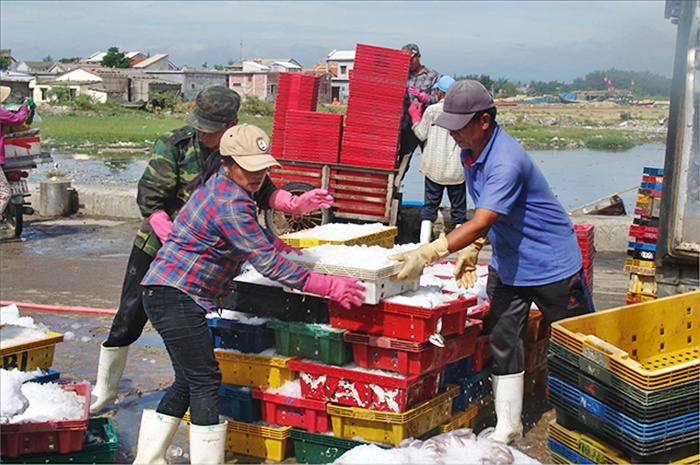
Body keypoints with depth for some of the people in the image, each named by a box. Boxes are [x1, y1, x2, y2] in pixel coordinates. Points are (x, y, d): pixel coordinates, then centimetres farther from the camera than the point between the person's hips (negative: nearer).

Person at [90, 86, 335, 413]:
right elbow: (150, 200, -20)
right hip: (155, 247, -2)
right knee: (128, 321, 5)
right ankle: (104, 389, 25)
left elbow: (263, 192, 0)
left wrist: (295, 204, -19)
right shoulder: (172, 145, -18)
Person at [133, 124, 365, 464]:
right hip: (176, 297, -10)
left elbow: (257, 234, 29)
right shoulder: (230, 203, -21)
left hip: (167, 294, 10)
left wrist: (290, 251, 23)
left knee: (188, 381, 15)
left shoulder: (222, 186, 10)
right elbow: (267, 263, -22)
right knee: (204, 382, -7)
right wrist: (328, 286, -20)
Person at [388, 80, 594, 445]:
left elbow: (480, 224, -37)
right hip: (506, 263, 8)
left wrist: (427, 254, -41)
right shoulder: (469, 154, -1)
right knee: (502, 342, 6)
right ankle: (507, 426, 16)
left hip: (551, 264, -8)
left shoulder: (506, 162, -31)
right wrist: (472, 250, 6)